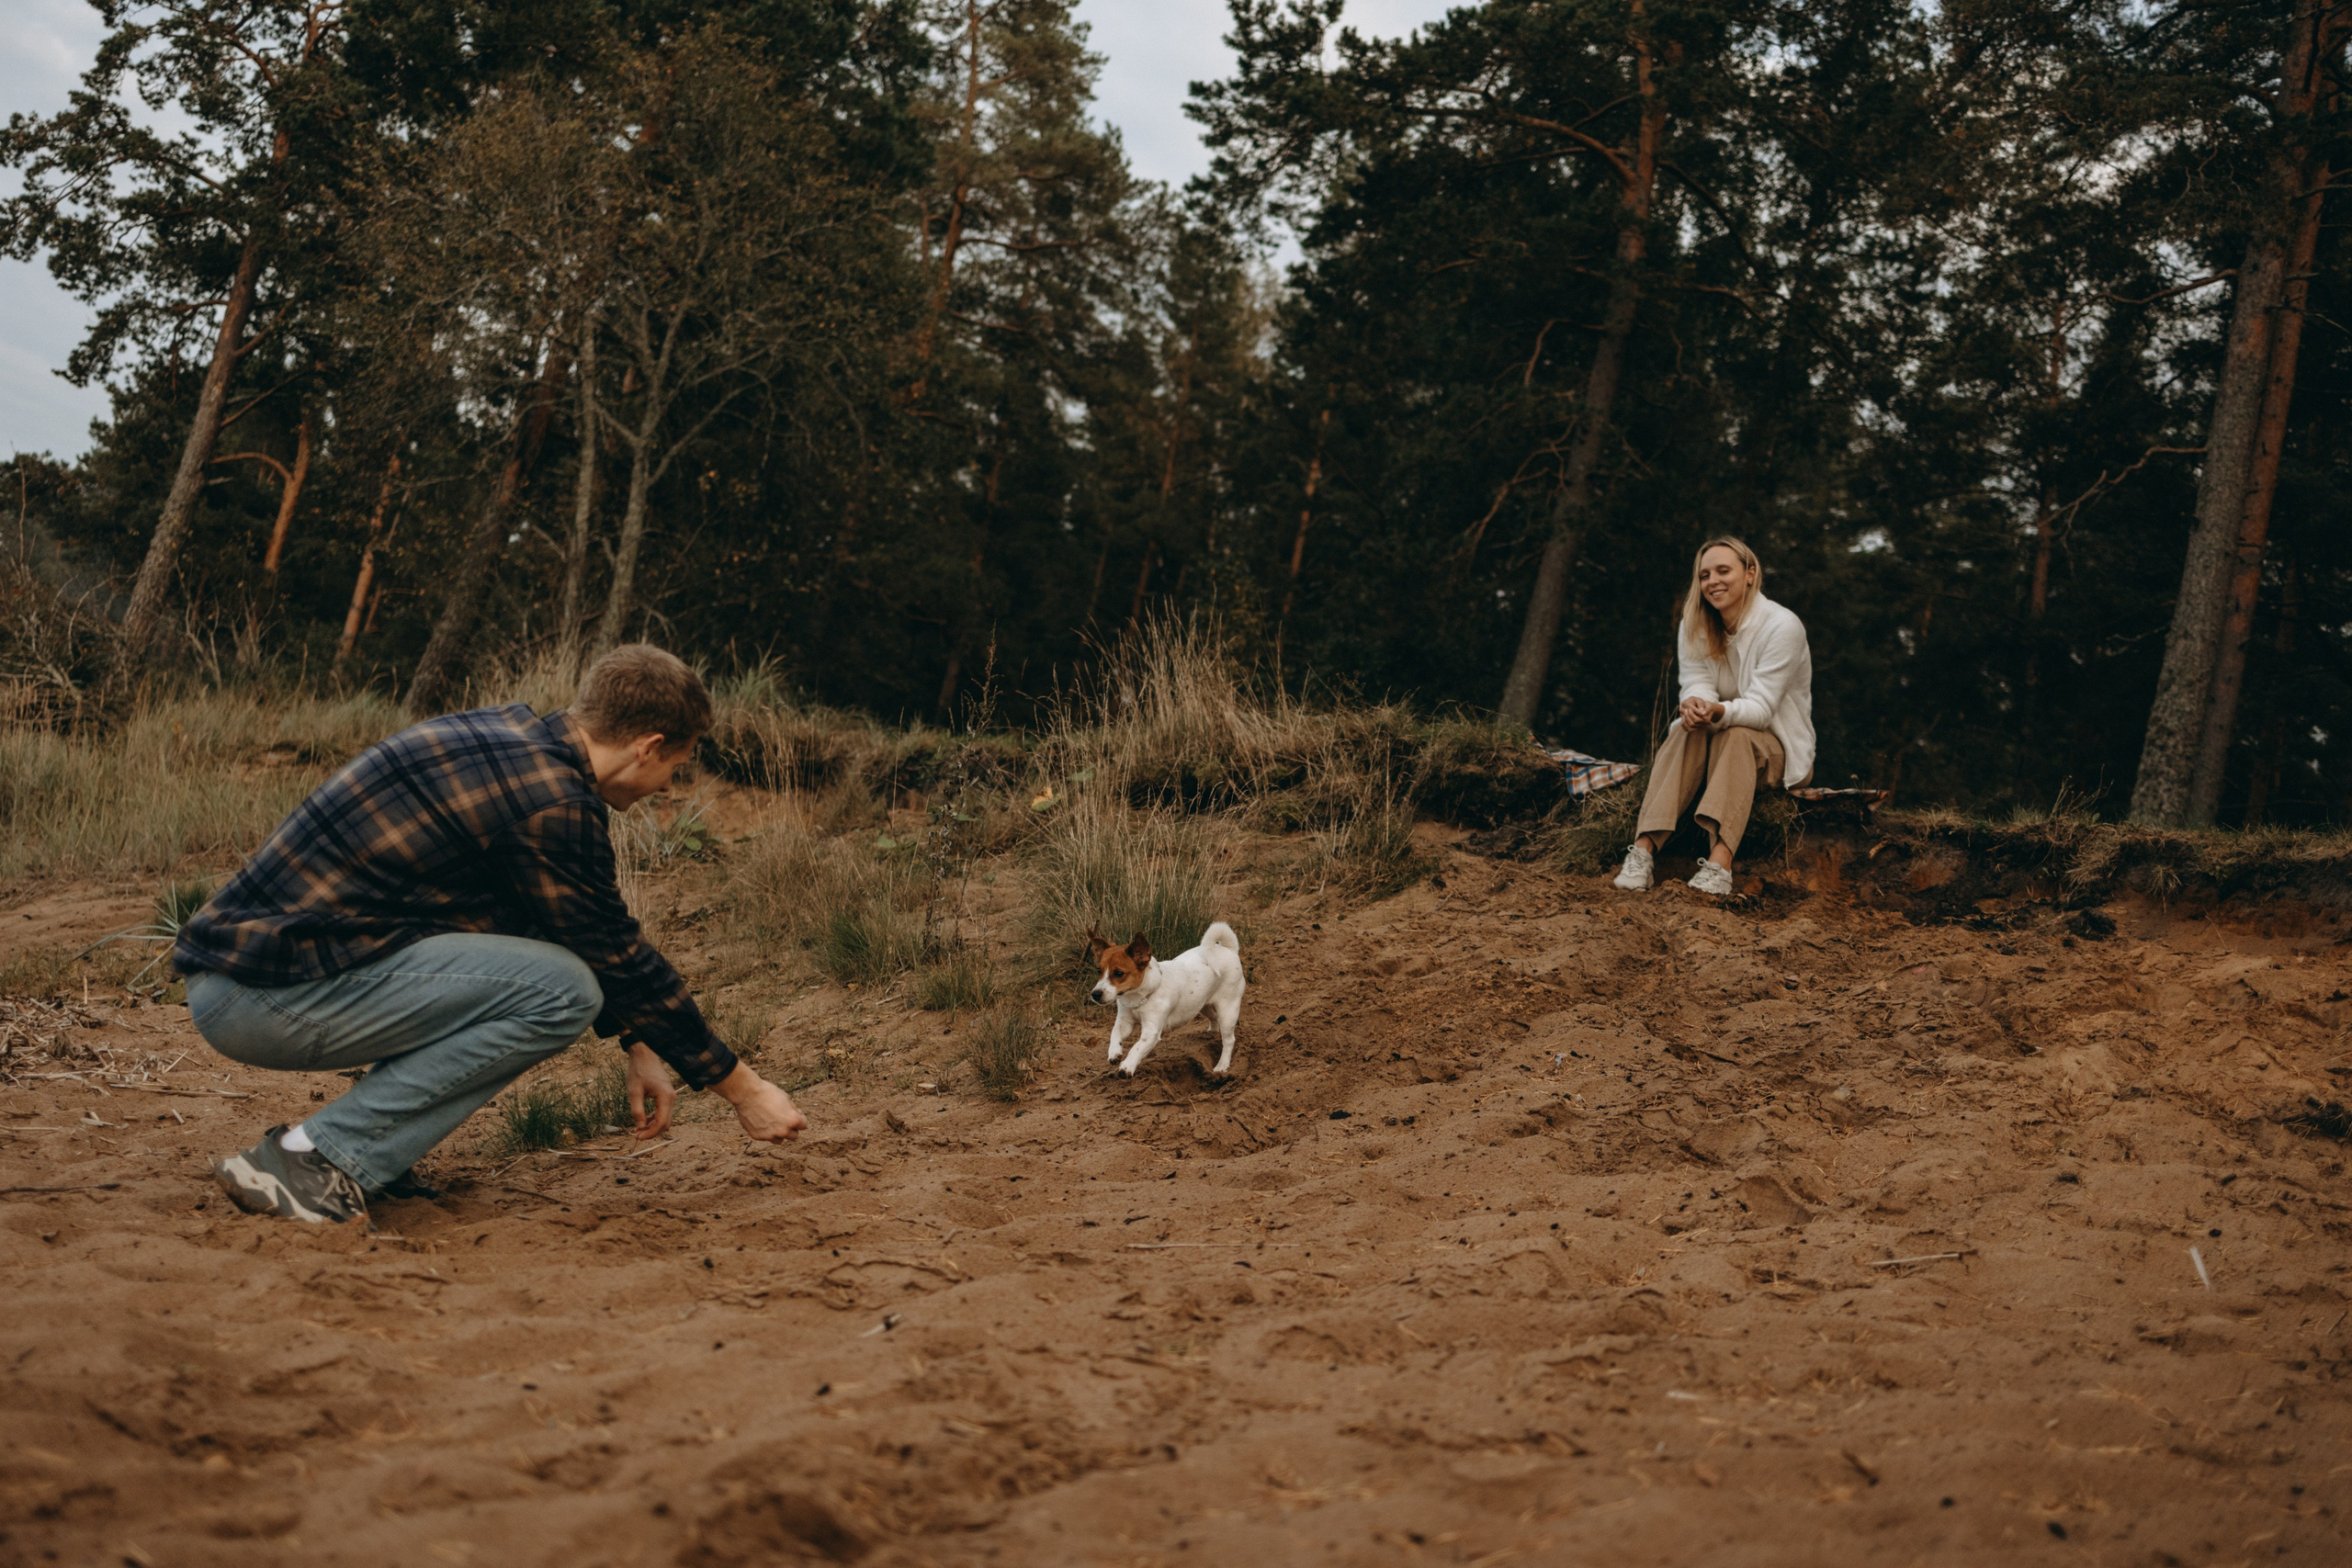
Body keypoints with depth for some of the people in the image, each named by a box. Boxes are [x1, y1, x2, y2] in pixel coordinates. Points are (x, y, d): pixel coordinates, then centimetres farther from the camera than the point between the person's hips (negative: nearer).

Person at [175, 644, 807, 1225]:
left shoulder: (510, 734, 13)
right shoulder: (556, 803, -17)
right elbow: (621, 961, -7)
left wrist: (639, 1047, 26)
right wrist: (743, 1088, 4)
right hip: (264, 994, -10)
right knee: (562, 990, -15)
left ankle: (356, 1154, 10)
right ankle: (314, 1156, -11)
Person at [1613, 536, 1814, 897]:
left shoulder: (1782, 627, -17)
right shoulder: (1696, 625, 0)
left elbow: (1760, 708, -23)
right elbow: (1697, 684, -10)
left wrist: (1719, 711, -45)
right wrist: (1694, 704, -36)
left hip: (1774, 745, -4)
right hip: (1720, 741, 4)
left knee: (1735, 736, -36)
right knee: (1688, 730, -30)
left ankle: (1720, 861, -56)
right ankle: (1644, 847, -46)